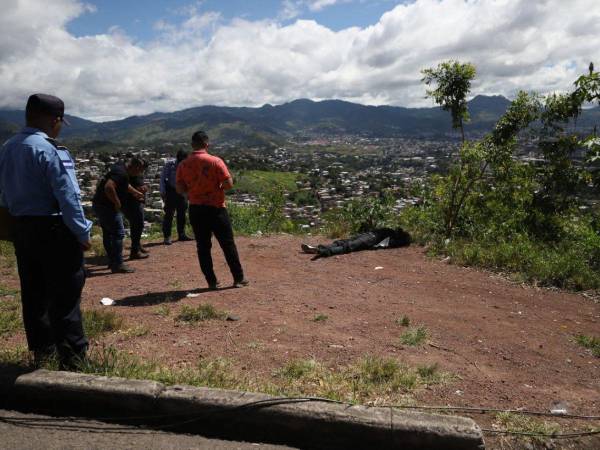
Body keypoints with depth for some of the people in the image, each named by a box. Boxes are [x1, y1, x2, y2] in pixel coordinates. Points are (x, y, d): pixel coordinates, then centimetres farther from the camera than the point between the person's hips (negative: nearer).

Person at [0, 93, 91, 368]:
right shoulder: (49, 150, -17)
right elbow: (67, 196, -19)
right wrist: (82, 233, -13)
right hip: (53, 230, -8)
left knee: (33, 292, 15)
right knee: (65, 295, -2)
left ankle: (41, 351, 27)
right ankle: (72, 356, 4)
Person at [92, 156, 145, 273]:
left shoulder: (120, 168, 11)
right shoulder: (121, 173, -21)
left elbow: (125, 185, 30)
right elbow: (109, 187, -35)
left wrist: (136, 193, 40)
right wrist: (117, 203, -24)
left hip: (100, 204, 11)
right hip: (106, 206, -11)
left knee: (108, 233, 17)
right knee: (118, 233, -6)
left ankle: (112, 262, 28)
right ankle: (118, 265, -2)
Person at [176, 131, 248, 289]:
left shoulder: (183, 165, 0)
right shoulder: (215, 161, -11)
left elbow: (180, 189, 0)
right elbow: (229, 184, -14)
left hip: (195, 210, 3)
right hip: (216, 209, -3)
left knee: (203, 247, 11)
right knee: (228, 245, 7)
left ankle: (212, 281, 14)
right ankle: (239, 278, 13)